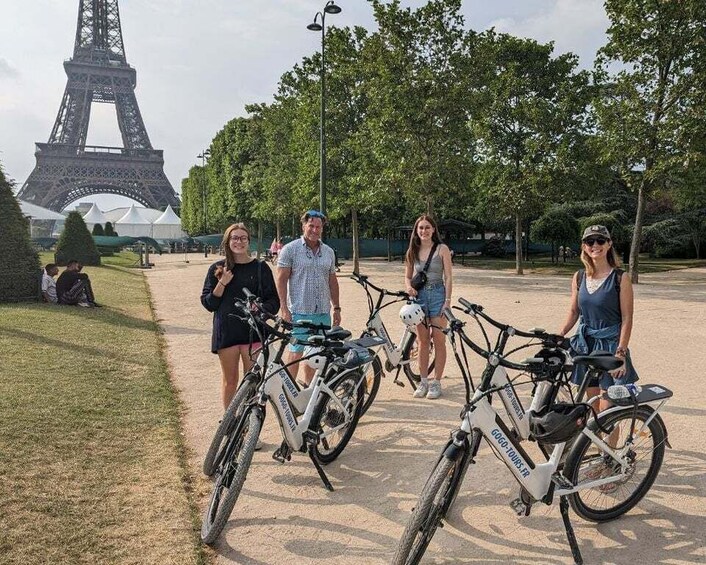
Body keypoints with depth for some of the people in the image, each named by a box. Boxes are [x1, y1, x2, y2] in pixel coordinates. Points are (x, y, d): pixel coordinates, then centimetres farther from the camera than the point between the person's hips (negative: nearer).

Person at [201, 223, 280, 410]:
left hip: (253, 330, -1)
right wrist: (222, 283, -11)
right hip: (226, 331, 1)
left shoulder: (260, 268, 3)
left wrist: (260, 308, -16)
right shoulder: (217, 269, 5)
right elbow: (208, 303, 3)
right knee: (229, 380, 11)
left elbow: (274, 300, 4)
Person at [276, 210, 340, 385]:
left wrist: (336, 308, 14)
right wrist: (284, 309, -13)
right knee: (296, 353, 0)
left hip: (323, 312, 5)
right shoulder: (290, 249, -4)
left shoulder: (328, 252, 11)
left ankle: (308, 384, 28)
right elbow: (281, 280, -7)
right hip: (299, 311, -5)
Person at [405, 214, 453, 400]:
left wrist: (447, 301, -12)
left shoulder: (442, 249, -2)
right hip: (419, 296, 3)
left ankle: (436, 382, 10)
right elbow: (408, 276, 14)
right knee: (423, 341, 8)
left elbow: (448, 277, -4)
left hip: (438, 295, -3)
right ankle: (423, 381, 17)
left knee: (439, 341, 1)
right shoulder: (412, 252, 8)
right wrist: (409, 287, -8)